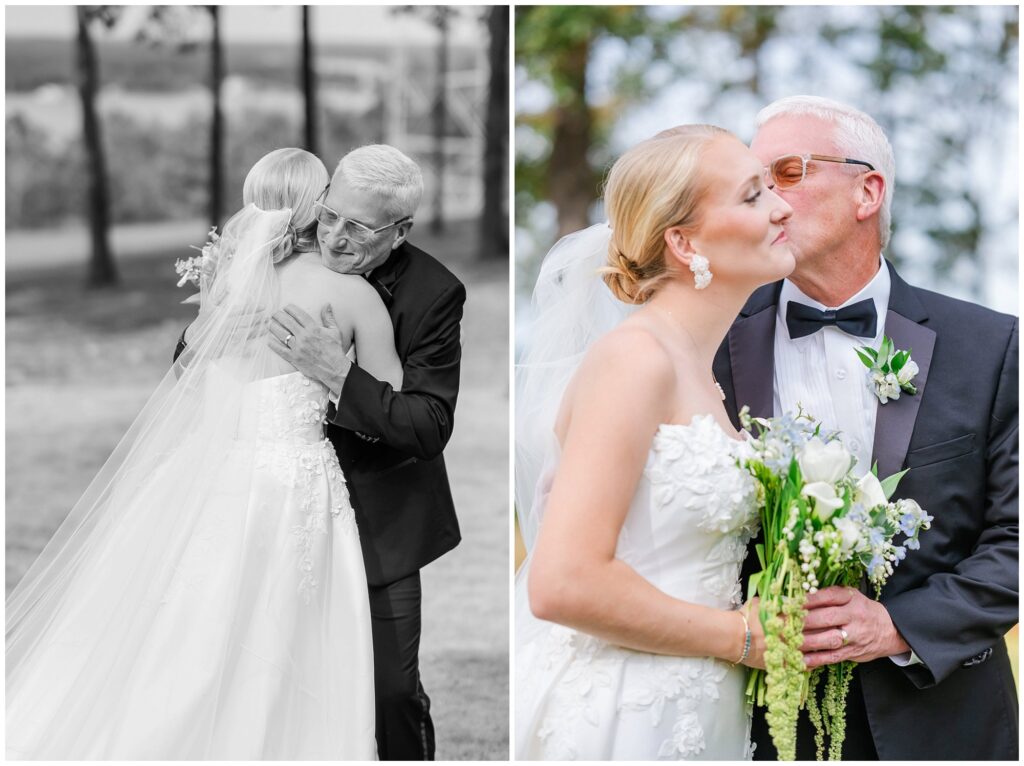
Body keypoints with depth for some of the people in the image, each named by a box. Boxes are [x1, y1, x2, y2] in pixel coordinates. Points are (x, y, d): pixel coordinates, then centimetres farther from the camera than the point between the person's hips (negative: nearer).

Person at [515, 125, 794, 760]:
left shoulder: (697, 373, 12)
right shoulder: (635, 357, -15)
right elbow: (563, 584, -24)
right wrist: (747, 638, -14)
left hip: (694, 720, 9)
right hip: (621, 725, -8)